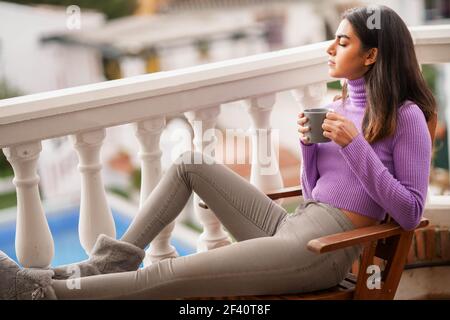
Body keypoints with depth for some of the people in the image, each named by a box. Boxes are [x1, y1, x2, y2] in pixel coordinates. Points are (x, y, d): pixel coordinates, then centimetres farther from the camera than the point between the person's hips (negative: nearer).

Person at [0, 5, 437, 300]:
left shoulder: (405, 116, -6)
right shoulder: (341, 104, 16)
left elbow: (410, 213, -13)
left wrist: (355, 145, -18)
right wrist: (307, 144, -2)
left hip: (324, 249, -8)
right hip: (290, 226, 8)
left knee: (168, 276, -16)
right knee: (191, 164, 3)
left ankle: (44, 289, -8)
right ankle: (115, 259, 1)